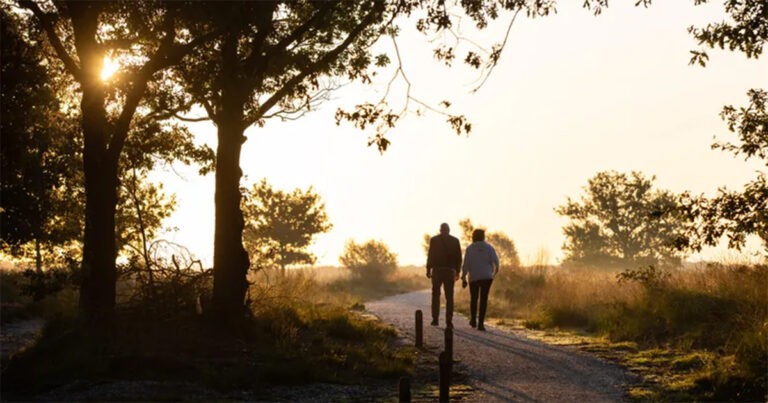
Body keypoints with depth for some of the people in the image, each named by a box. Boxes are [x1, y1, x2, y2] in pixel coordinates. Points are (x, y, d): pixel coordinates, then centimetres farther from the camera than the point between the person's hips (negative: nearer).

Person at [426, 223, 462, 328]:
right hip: (450, 271, 1)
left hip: (437, 270, -1)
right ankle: (449, 321, -6)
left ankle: (435, 319, 6)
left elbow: (430, 255, -4)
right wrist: (457, 272, 10)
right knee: (449, 297, 3)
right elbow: (458, 257, 3)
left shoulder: (434, 240, 0)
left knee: (436, 295, 12)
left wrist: (428, 270, 0)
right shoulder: (455, 240, 4)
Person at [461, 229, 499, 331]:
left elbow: (466, 264, -7)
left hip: (474, 277, 0)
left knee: (473, 298, 19)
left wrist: (463, 278, -3)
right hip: (487, 276, 0)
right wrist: (496, 269, 11)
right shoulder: (488, 247, 1)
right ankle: (480, 323, -9)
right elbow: (495, 259, -10)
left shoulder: (470, 249, -2)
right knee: (484, 299, 1)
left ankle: (473, 320, 30)